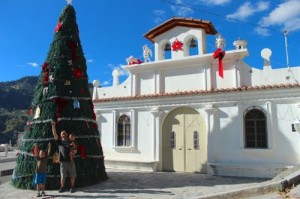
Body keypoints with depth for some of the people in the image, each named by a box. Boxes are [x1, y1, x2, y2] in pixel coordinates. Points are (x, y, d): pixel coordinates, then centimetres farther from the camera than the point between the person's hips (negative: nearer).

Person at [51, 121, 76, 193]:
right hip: (63, 161, -1)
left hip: (71, 160, 1)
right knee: (62, 175, 5)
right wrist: (53, 126, -16)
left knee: (72, 175, 3)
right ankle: (62, 187, 18)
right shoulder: (59, 141, 7)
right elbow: (54, 134, -6)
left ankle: (72, 187, 15)